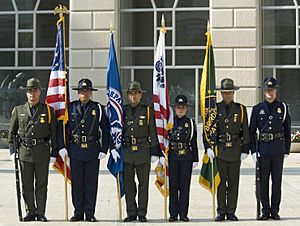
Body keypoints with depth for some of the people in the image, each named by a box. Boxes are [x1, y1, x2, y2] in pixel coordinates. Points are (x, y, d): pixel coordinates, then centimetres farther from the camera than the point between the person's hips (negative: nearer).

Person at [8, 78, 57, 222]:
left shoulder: (48, 111, 4)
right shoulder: (18, 110, 8)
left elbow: (54, 133, 6)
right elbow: (12, 132, 11)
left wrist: (54, 152, 1)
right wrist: (12, 150, 3)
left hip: (42, 151, -1)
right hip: (24, 150, 2)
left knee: (41, 184, 1)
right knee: (27, 184, 4)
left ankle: (41, 213, 7)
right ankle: (30, 212, 13)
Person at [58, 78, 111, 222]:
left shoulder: (98, 109, 4)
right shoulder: (70, 107, 7)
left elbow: (105, 130, 6)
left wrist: (104, 150, -1)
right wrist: (62, 147, 0)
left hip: (93, 151, -1)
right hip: (75, 150, 1)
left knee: (91, 183, 2)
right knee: (76, 183, 4)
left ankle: (90, 214, 8)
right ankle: (78, 213, 11)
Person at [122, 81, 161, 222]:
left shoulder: (147, 111, 4)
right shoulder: (123, 111, 8)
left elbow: (153, 133, 3)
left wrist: (154, 152, -2)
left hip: (143, 152, -2)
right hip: (126, 151, 2)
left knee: (143, 184, 1)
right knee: (128, 184, 5)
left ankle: (142, 213, 8)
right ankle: (131, 213, 13)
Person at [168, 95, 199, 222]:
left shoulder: (190, 123, 6)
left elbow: (194, 142, 7)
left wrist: (195, 159, 3)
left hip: (186, 157, 0)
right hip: (173, 157, 0)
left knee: (185, 185, 1)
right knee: (173, 185, 2)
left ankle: (183, 213, 7)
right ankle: (173, 214, 8)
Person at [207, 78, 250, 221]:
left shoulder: (240, 109, 8)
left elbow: (245, 131, 7)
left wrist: (245, 150, 0)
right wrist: (209, 147, -8)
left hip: (235, 150, 1)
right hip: (219, 150, 0)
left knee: (233, 182, 3)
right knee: (220, 181, 1)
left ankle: (231, 212, 9)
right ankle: (221, 212, 7)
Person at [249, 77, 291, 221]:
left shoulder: (283, 108, 6)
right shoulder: (257, 109, 5)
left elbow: (287, 131, 8)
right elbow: (252, 131, 6)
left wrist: (287, 150, 4)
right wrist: (253, 151, -1)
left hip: (278, 149, 0)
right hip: (263, 148, 0)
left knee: (277, 180, 3)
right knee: (263, 181, 2)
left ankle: (275, 211, 10)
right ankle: (265, 211, 10)